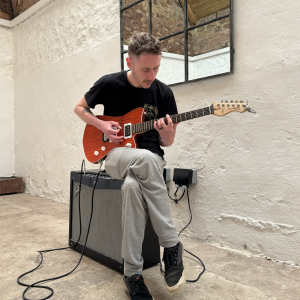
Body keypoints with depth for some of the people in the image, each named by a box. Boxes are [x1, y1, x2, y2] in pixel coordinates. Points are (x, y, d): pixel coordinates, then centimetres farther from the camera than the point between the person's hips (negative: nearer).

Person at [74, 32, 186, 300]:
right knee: (145, 159, -39)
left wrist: (167, 134, -18)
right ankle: (172, 245, -26)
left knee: (133, 185, -37)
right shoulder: (109, 84, -3)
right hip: (116, 154, -1)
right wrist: (102, 125, -5)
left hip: (150, 159, 2)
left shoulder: (164, 93, 1)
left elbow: (167, 143, 7)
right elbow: (80, 108, 13)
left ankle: (133, 273, -20)